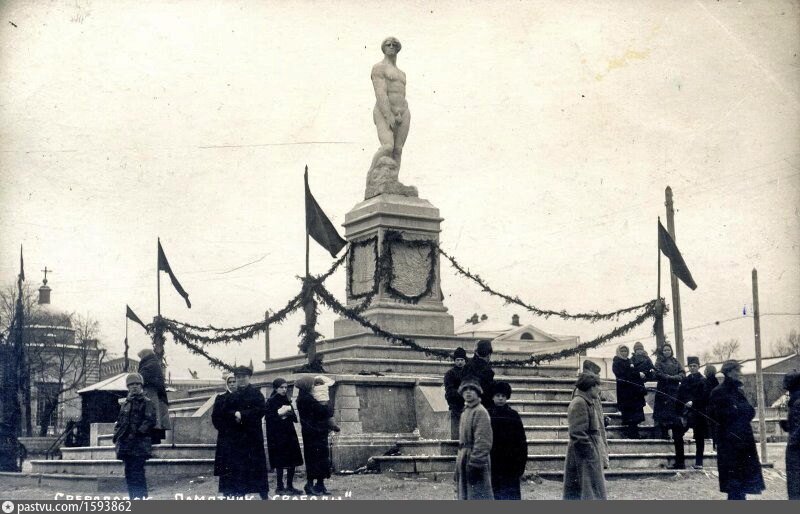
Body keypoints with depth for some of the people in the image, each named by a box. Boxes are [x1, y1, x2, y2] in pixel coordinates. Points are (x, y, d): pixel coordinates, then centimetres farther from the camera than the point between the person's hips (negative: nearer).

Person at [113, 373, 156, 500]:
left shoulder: (147, 403, 0)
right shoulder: (125, 404, 20)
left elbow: (150, 421, -10)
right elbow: (119, 422, 24)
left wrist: (138, 432, -17)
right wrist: (116, 436, 10)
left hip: (140, 444, -7)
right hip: (126, 445, 7)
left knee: (137, 472, -13)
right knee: (129, 473, 9)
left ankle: (141, 498, -13)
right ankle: (133, 499, 15)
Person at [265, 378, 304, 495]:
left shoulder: (287, 401, 14)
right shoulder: (271, 401, -4)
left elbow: (295, 418, 12)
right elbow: (268, 417, -12)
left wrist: (290, 413, -7)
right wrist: (280, 413, -15)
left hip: (289, 434, 6)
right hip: (277, 435, -6)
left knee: (292, 461, 4)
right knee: (280, 462, -5)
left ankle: (289, 486, 12)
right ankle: (280, 486, 3)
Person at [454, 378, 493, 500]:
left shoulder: (480, 412, -12)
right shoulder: (465, 412, 17)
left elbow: (483, 443, -19)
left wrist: (474, 465, -22)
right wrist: (458, 468, 20)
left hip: (476, 463, -10)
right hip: (464, 465, 10)